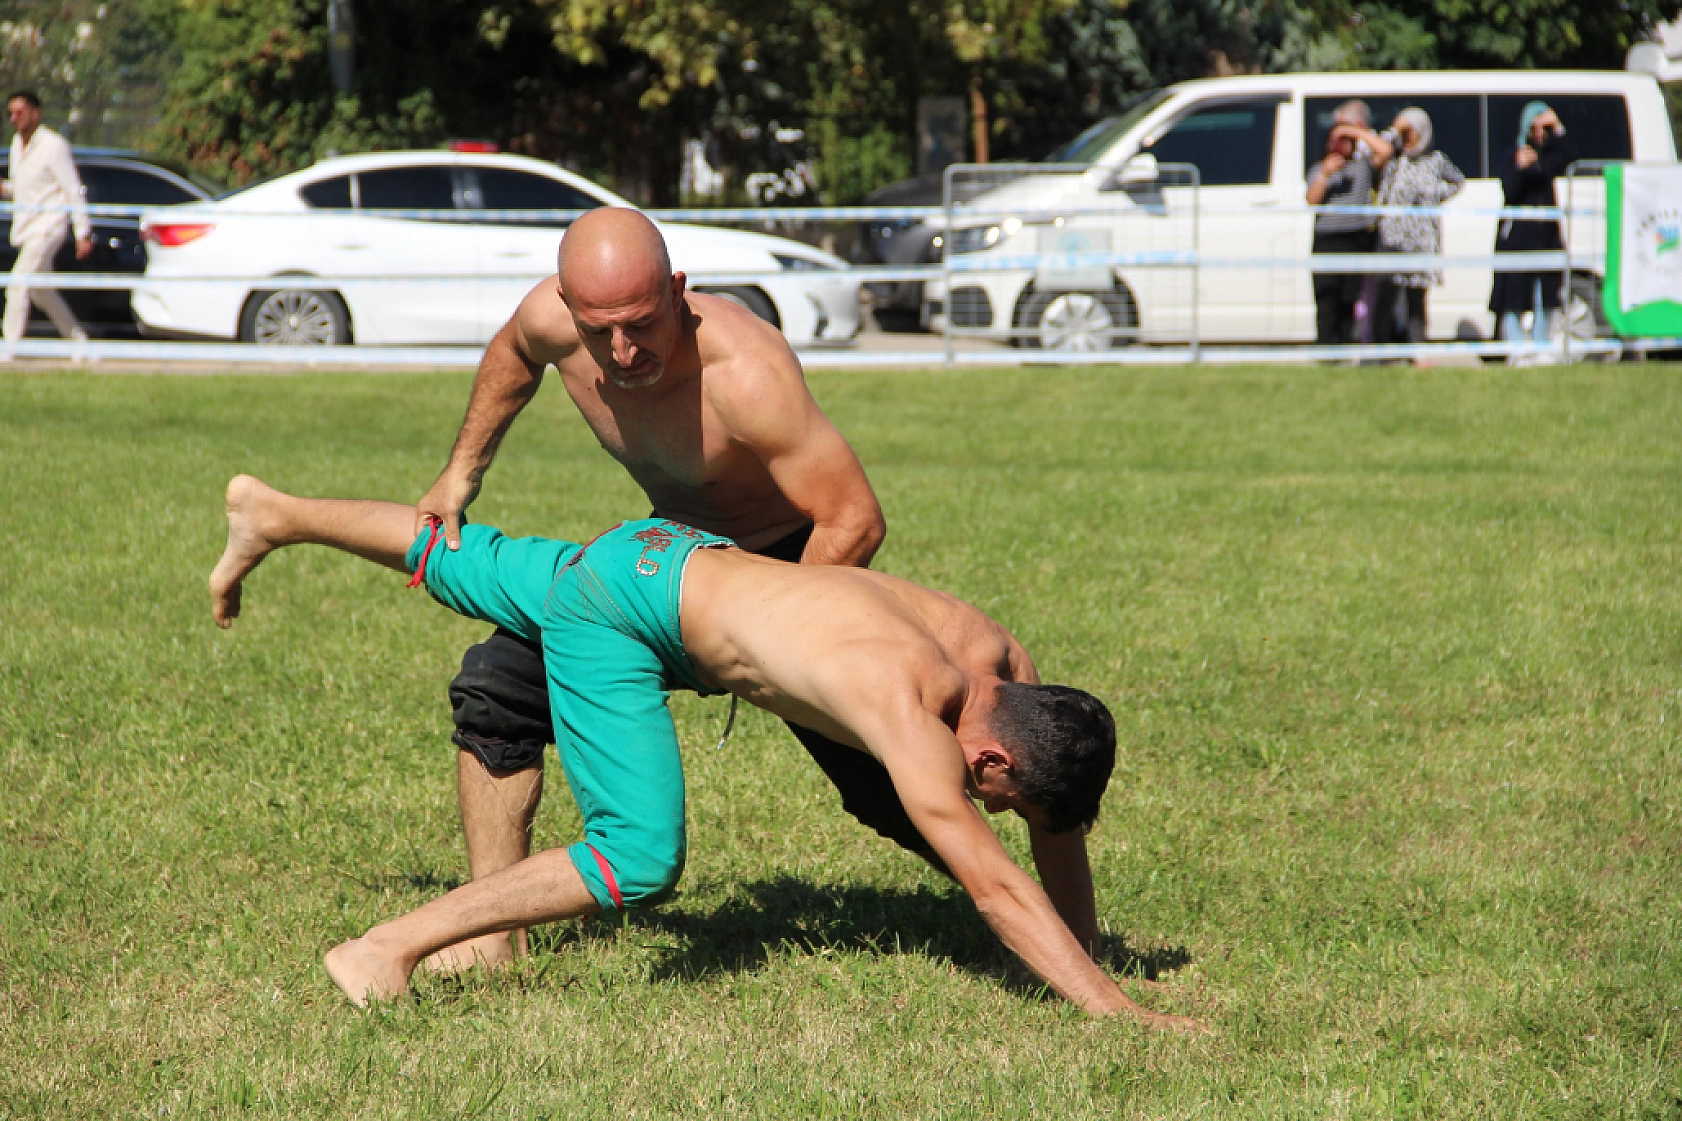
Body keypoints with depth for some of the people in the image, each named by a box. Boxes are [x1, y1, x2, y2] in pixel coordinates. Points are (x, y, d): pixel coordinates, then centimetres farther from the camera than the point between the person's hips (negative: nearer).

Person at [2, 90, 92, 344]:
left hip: (47, 225, -9)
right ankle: (79, 341, 26)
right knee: (41, 292, 15)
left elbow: (74, 191, -13)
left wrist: (83, 234, -16)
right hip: (26, 228, 9)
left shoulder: (53, 146, -13)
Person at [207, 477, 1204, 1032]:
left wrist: (1091, 957, 3)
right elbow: (997, 886, -37)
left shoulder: (1005, 661, -11)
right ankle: (389, 949, -12)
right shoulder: (917, 722, -34)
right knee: (643, 860, -18)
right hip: (618, 613, -9)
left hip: (674, 560, 9)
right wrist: (1117, 1012, -38)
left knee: (469, 569, 30)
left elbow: (1061, 828, 3)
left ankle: (275, 515, 52)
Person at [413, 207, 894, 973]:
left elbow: (855, 523, -35)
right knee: (497, 682, -4)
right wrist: (461, 474, 7)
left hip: (794, 558, -5)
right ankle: (494, 930, 5)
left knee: (883, 784, -12)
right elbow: (512, 353, 7)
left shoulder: (743, 371, -41)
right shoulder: (551, 320, -22)